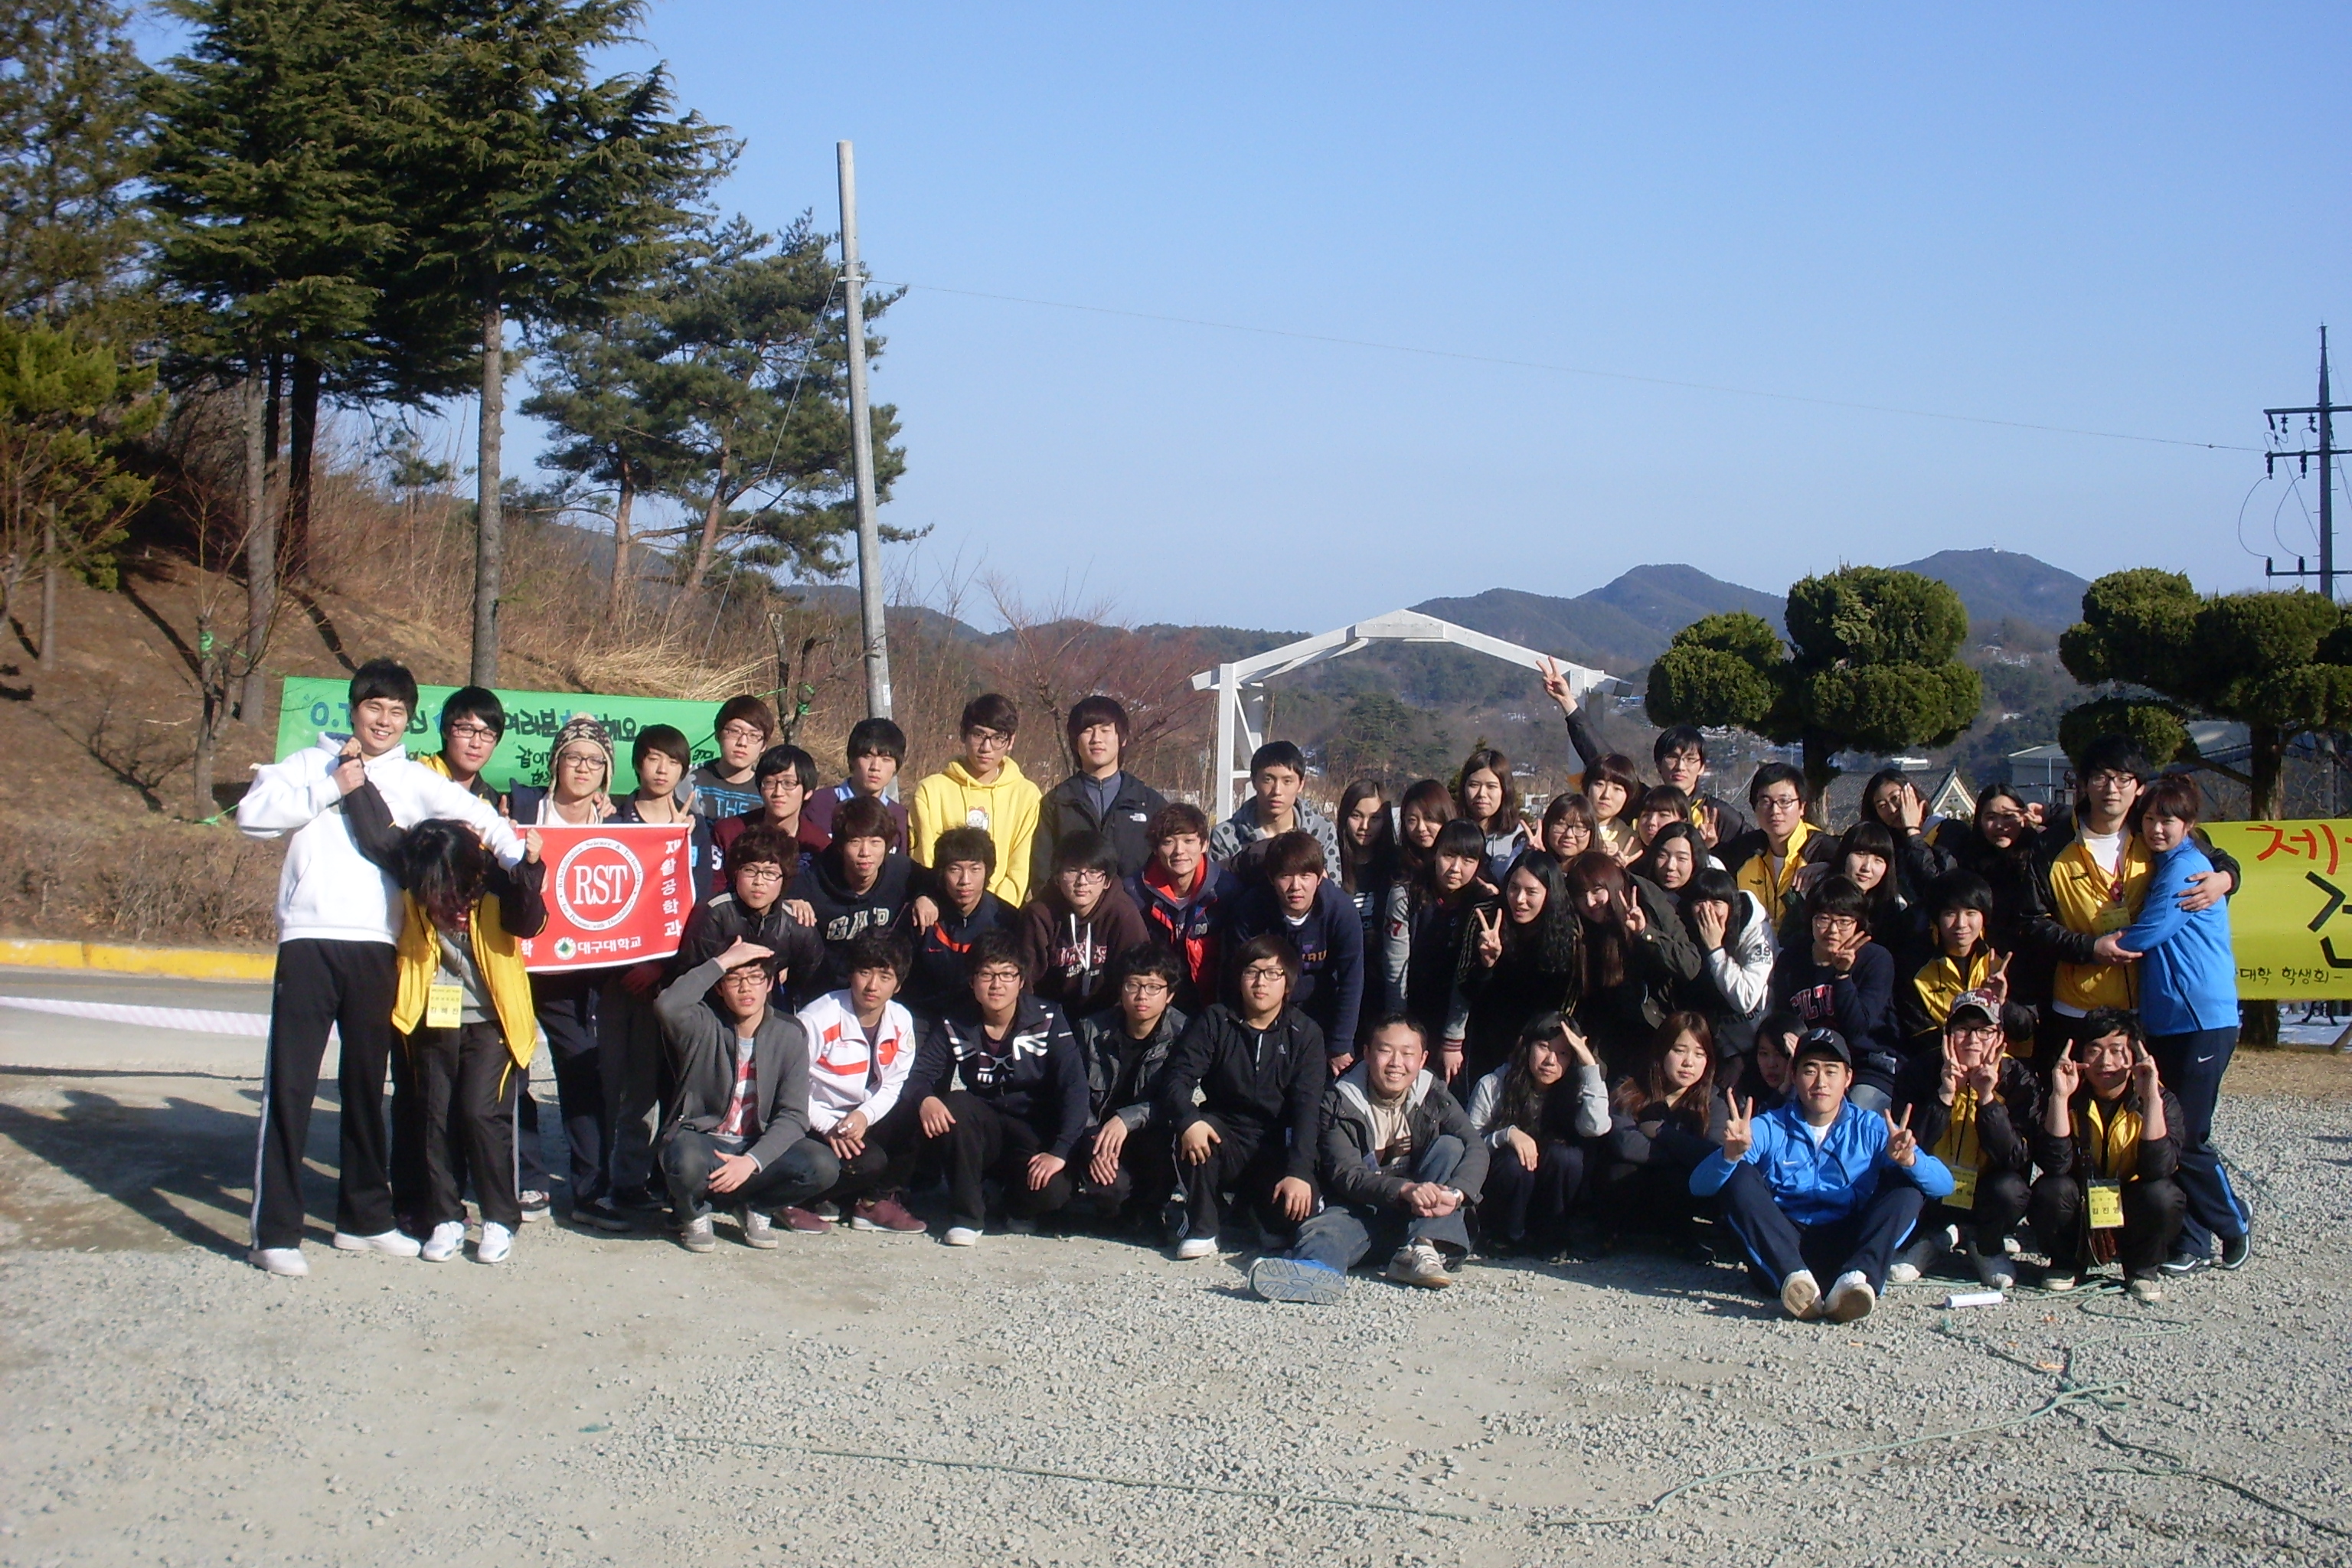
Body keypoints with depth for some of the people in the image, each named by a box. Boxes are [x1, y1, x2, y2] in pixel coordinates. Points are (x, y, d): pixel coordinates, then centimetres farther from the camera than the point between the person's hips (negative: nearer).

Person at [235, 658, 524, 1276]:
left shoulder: (416, 780, 10)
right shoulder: (311, 765, 10)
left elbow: (472, 812, -4)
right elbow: (252, 814, -3)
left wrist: (515, 855, -22)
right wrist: (331, 788, -7)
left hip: (376, 948, 2)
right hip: (308, 941, -2)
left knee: (366, 1086, 12)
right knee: (289, 1086, -5)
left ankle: (364, 1216, 24)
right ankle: (274, 1231, -2)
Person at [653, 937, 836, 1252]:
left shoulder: (790, 1033, -3)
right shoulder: (703, 1026, -8)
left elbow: (793, 1116, -9)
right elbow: (668, 1006, -33)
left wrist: (752, 1161, -24)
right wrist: (723, 962, -25)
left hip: (759, 1146, 2)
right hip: (700, 1140, -2)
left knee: (823, 1166, -26)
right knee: (687, 1162, -38)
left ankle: (755, 1207, 6)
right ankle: (695, 1212, 0)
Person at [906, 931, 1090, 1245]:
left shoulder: (1047, 1020, -10)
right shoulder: (954, 1026, -3)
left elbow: (1074, 1087, -16)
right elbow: (920, 1074, -8)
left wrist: (1060, 1151, -28)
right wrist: (925, 1098, -34)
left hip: (1035, 1135, -2)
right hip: (982, 1133, 2)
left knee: (1052, 1189, -32)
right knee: (955, 1106, -30)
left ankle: (1021, 1209, 8)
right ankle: (967, 1215, -13)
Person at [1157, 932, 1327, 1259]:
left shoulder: (1305, 1034, -2)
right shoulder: (1214, 1021, -1)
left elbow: (1307, 1108, -12)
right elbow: (1177, 1077, -11)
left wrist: (1299, 1172, -26)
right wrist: (1188, 1121, -34)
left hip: (1277, 1149, 0)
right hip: (1225, 1140, 0)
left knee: (1297, 1211, -28)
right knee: (1193, 1130, -33)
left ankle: (1255, 1203, 9)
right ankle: (1201, 1228, -13)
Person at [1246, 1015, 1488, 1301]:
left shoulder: (1434, 1097, 5)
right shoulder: (1339, 1102, -3)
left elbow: (1476, 1147, -10)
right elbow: (1345, 1174, -15)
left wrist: (1456, 1194, -34)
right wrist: (1405, 1189, -34)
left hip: (1421, 1214, 3)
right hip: (1361, 1208, -3)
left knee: (1450, 1146, -17)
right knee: (1324, 1231, -34)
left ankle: (1420, 1251, -31)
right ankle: (1315, 1270, -73)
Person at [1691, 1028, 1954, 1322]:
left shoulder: (1872, 1128, 8)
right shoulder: (1769, 1128, 4)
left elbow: (1943, 1184, -4)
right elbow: (1700, 1185, -8)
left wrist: (1909, 1160, -27)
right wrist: (1730, 1154, -30)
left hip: (1847, 1249, 1)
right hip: (1781, 1249, -1)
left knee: (1908, 1186, -14)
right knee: (1738, 1177, -19)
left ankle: (1857, 1279, -38)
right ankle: (1793, 1278, -40)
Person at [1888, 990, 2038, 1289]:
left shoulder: (2018, 1079, -10)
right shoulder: (1922, 1070, -10)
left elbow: (2017, 1160, -21)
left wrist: (1987, 1098, -31)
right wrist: (1945, 1095, -29)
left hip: (1983, 1202, 0)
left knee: (2010, 1189, -32)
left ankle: (1985, 1247, 2)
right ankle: (1926, 1240, 2)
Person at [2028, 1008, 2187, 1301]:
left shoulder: (2161, 1100, -11)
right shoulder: (2071, 1099, -10)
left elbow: (2159, 1169, -28)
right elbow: (2054, 1165, -26)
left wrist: (2151, 1099, -32)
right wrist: (2059, 1096, -32)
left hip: (2134, 1220, 0)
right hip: (2079, 1223, 0)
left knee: (2161, 1195, -30)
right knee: (2050, 1191, -29)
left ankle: (2144, 1268, 0)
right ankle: (2068, 1263, 2)